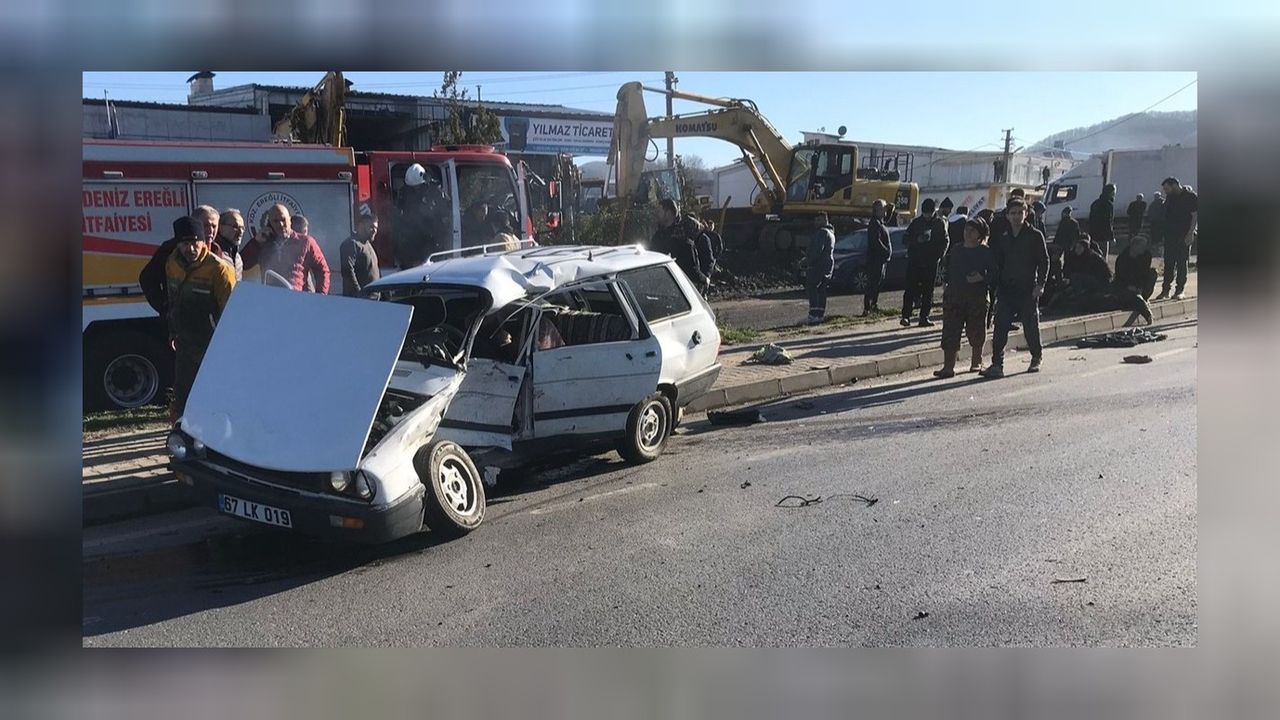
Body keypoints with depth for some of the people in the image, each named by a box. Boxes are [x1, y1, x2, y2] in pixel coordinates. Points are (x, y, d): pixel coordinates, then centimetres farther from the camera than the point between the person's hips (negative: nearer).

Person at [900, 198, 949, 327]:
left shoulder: (940, 223, 5)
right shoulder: (916, 223, 4)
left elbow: (944, 241, 6)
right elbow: (907, 239, 3)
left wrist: (939, 255, -9)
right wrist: (918, 239, -16)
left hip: (931, 263, 1)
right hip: (915, 262, -1)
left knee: (928, 291, 4)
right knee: (911, 289, -7)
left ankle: (924, 317, 9)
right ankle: (906, 315, -7)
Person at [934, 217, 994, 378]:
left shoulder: (985, 251, -1)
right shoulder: (956, 249, 11)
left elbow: (993, 273, -2)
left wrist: (981, 278, -18)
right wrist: (946, 284, 9)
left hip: (977, 296, -3)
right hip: (954, 295, 3)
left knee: (975, 331, 8)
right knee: (950, 332, -5)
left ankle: (976, 362, 26)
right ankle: (949, 366, -6)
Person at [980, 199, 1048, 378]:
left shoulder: (1035, 236, 0)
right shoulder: (1004, 238, 12)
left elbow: (1044, 261, -2)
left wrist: (1040, 284, -11)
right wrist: (997, 286, 7)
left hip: (1028, 290, -3)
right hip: (1006, 289, 3)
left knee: (1031, 327, 7)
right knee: (1000, 327, -6)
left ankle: (1036, 360, 26)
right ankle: (997, 364, -6)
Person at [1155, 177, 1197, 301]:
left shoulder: (1191, 196, -6)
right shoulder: (1169, 198, 11)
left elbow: (1195, 216, -10)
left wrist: (1190, 233, -17)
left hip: (1184, 236, -5)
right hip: (1170, 235, 5)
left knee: (1182, 263, 0)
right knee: (1168, 264, 4)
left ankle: (1179, 290, 4)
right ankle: (1165, 289, 6)